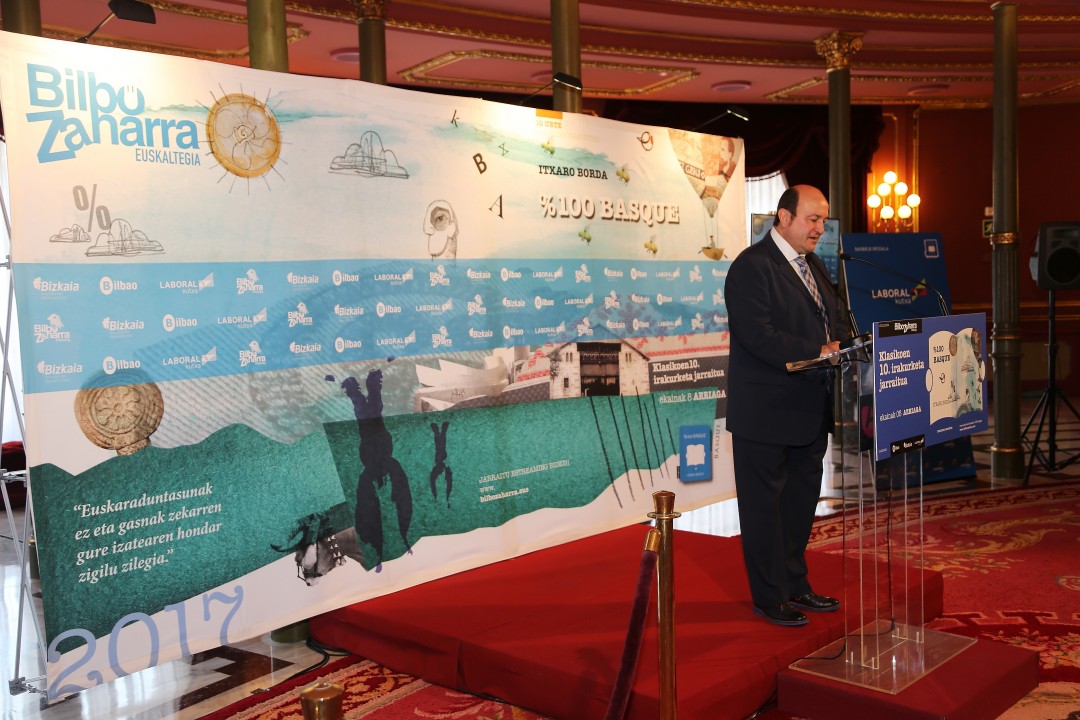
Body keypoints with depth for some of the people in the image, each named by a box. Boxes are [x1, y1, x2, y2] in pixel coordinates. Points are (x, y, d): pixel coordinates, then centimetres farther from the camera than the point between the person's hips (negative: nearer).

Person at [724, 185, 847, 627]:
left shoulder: (814, 266, 15)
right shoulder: (751, 266, -14)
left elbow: (833, 322, 20)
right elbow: (758, 336, -23)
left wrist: (842, 346, -2)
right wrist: (817, 352, -23)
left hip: (809, 409, 9)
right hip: (766, 411, -9)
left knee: (802, 498, 17)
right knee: (764, 503, 3)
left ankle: (795, 584, 32)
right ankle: (769, 596, 15)